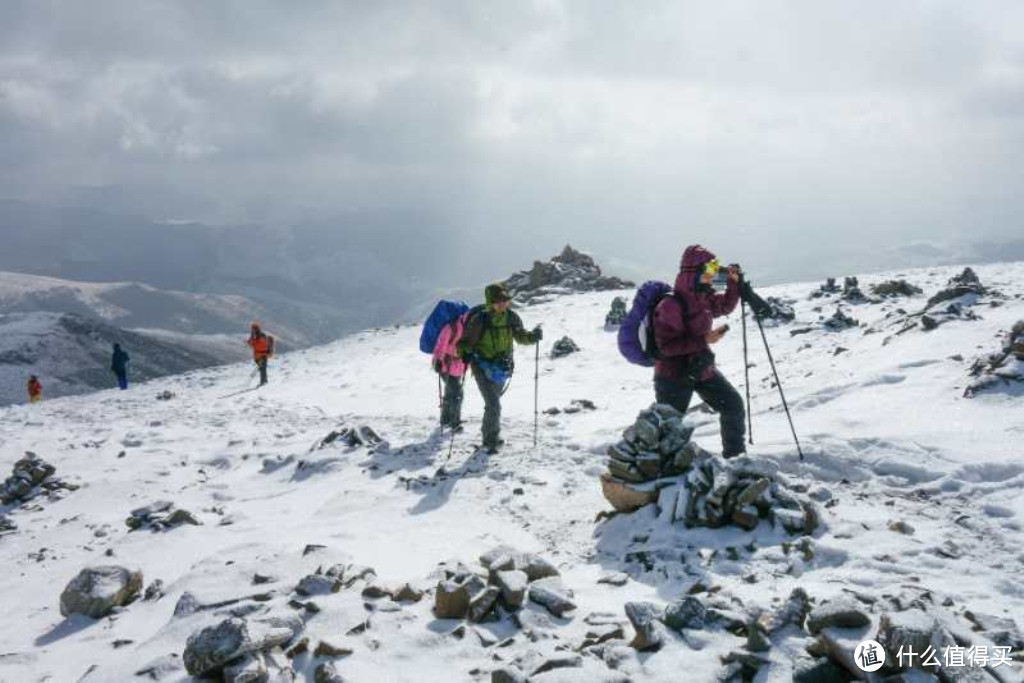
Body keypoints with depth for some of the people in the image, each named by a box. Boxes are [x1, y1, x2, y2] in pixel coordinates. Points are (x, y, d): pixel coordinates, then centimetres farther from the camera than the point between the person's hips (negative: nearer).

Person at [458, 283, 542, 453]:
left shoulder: (512, 317, -6)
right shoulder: (479, 320, -20)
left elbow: (520, 336, 8)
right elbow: (466, 341, -13)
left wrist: (533, 336, -12)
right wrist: (464, 353, -34)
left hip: (502, 368, 5)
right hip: (483, 367, -5)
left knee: (493, 402, 23)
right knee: (494, 405, -15)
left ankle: (489, 435, 42)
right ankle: (491, 440, 1)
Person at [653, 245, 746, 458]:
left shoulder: (704, 298, 1)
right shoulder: (671, 305, -25)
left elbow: (725, 306, 21)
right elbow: (666, 345, -28)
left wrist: (734, 283, 4)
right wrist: (703, 340, -28)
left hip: (703, 367, 8)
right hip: (674, 374, -8)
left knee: (733, 404, 13)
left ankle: (735, 453, 30)